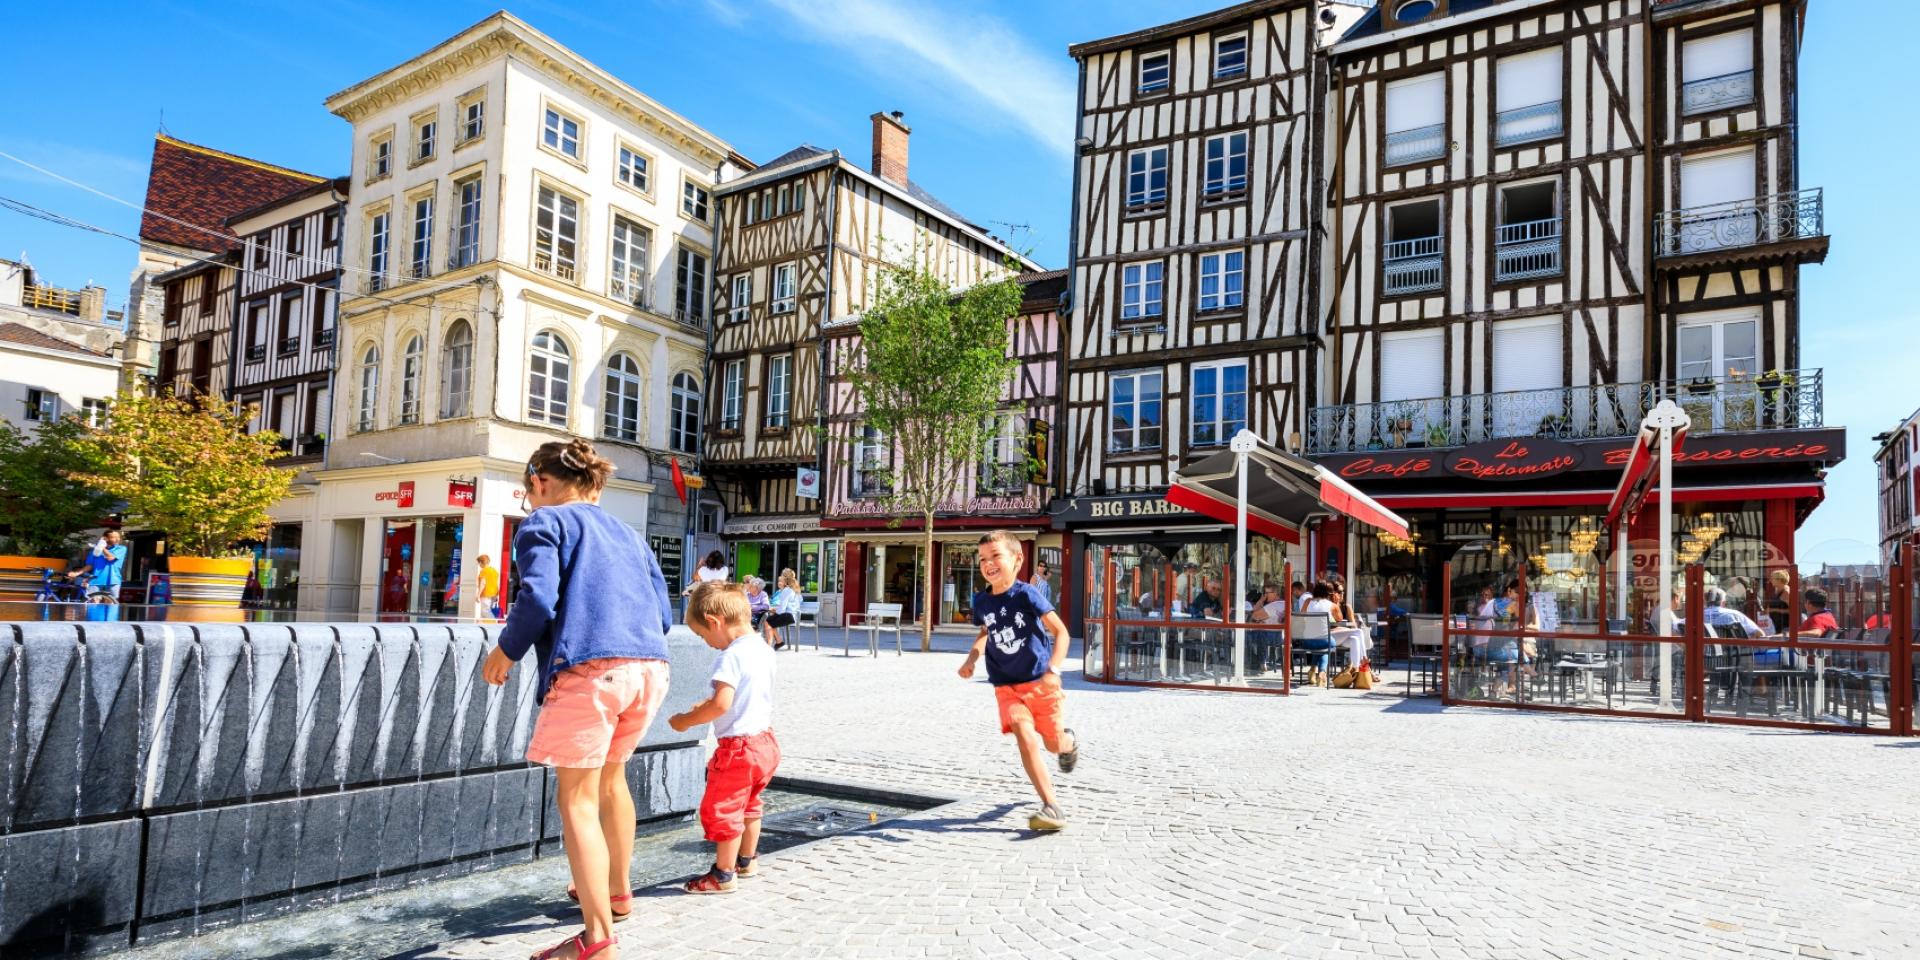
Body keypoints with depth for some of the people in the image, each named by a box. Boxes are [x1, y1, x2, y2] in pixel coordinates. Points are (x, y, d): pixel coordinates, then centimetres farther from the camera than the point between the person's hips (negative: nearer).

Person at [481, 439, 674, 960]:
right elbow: (663, 613, 19)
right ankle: (618, 891, 41)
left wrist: (506, 652, 6)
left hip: (586, 669, -7)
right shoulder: (627, 532, 25)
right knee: (610, 776, 26)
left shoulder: (543, 522, 7)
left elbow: (538, 598, -10)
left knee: (576, 798, 0)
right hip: (649, 667, 7)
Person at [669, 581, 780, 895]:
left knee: (720, 810, 6)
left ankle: (723, 875, 17)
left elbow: (721, 704, -30)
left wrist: (686, 721, -18)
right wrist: (705, 704, 13)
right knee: (748, 804, 26)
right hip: (765, 741, 10)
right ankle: (746, 861, 41)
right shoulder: (764, 649, 6)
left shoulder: (731, 656, -22)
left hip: (737, 747, -10)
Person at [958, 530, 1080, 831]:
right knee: (1026, 738, -19)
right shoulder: (981, 601, -2)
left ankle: (1069, 740, 49)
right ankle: (1051, 807, -16)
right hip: (1007, 686, 2)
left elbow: (1060, 632, -17)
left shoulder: (1026, 594, -17)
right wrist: (971, 659, 3)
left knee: (1054, 744, 9)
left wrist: (1053, 670, -30)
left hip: (1041, 681, -2)